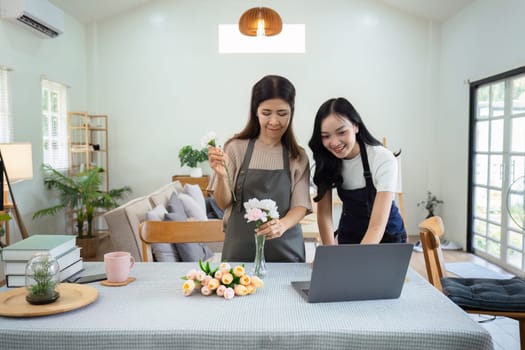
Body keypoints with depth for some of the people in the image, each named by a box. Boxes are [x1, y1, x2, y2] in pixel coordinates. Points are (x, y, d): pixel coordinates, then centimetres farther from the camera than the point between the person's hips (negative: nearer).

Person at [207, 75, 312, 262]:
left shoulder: (298, 157, 0)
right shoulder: (236, 148, -4)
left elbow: (301, 206, -5)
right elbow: (224, 203, -2)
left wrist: (282, 225, -26)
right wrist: (221, 176, -22)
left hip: (285, 251, 1)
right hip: (240, 250, -1)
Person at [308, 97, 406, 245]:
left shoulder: (383, 160, -26)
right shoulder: (326, 161, -13)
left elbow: (377, 226, -31)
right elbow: (324, 213, -11)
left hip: (387, 237, -3)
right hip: (348, 237, 3)